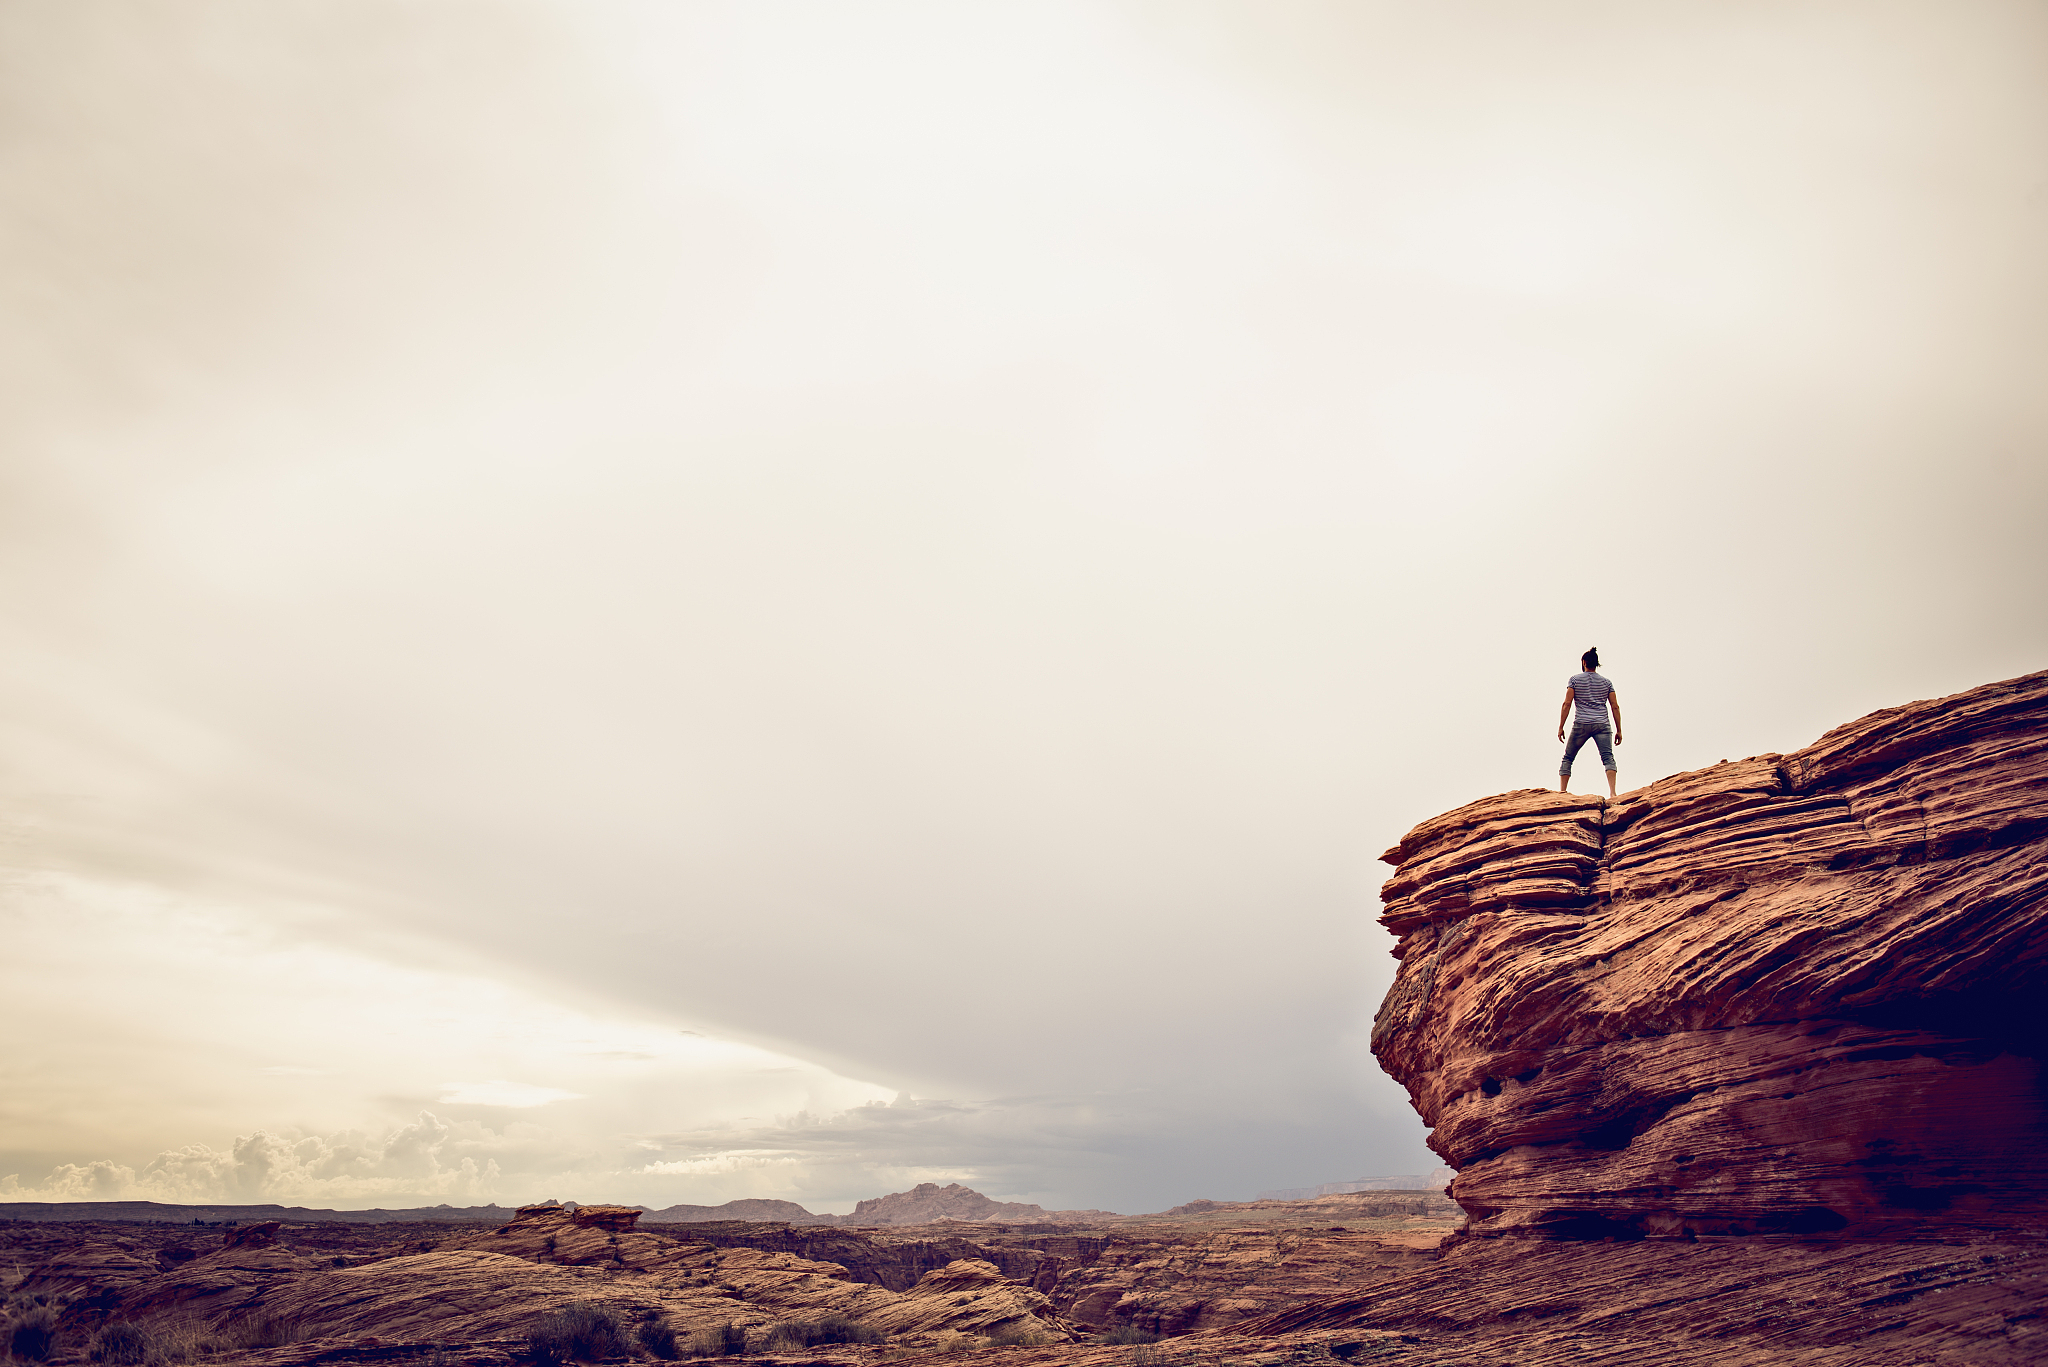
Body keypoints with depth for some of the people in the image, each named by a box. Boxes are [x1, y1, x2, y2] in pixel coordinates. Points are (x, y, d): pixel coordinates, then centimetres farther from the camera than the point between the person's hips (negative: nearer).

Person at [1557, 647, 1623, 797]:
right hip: (1602, 725, 1)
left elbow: (1567, 703, -2)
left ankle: (1562, 792, 6)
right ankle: (1612, 792, -29)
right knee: (1608, 757, -10)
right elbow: (1615, 707, 6)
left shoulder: (1575, 679, 6)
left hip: (1581, 725, -1)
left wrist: (1560, 727, -1)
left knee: (1567, 758, 11)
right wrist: (1619, 730, 9)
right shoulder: (1606, 682, 13)